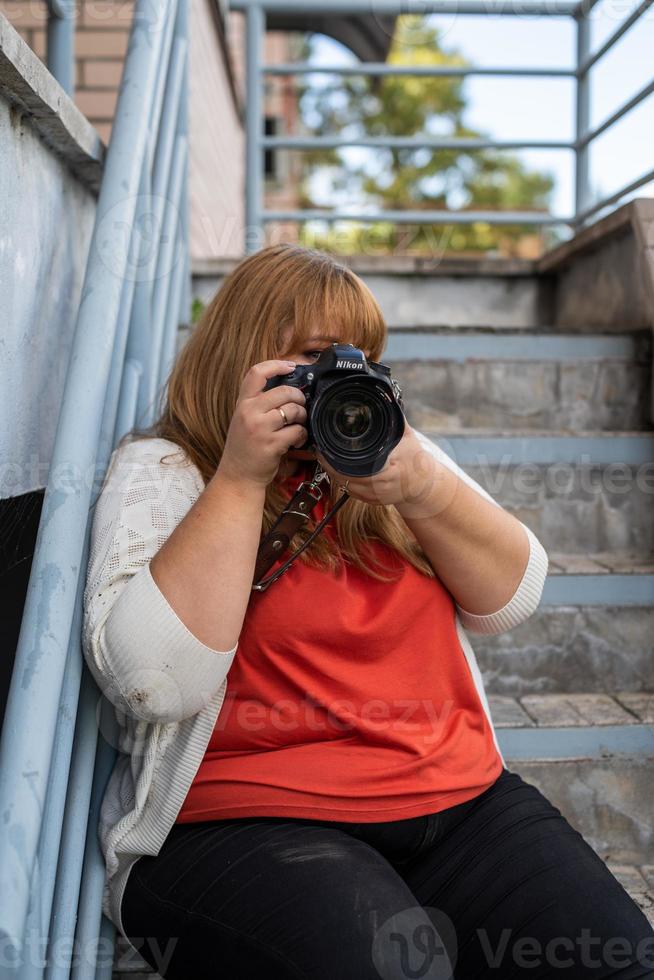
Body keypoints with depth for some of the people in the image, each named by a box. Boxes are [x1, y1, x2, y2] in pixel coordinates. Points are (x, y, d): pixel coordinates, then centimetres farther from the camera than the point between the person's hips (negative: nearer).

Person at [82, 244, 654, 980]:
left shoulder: (393, 449, 14)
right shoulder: (161, 470, -1)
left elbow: (512, 600, 5)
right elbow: (153, 682, -16)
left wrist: (422, 488, -12)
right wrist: (241, 478, -17)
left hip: (462, 801, 5)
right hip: (247, 827, -4)